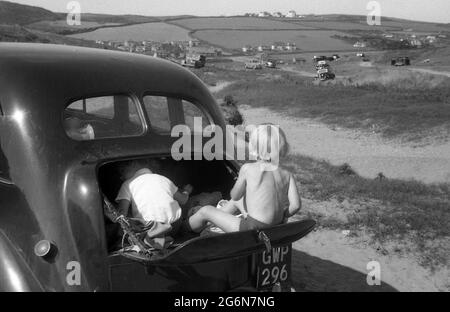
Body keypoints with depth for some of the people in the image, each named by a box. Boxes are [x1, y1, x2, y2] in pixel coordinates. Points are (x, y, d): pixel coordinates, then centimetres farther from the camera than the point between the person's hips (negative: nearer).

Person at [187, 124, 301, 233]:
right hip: (275, 229, 7)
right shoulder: (287, 175, -3)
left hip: (254, 229, -6)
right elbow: (296, 204, -11)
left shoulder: (247, 169, -12)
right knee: (235, 202, 33)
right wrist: (281, 216, 6)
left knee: (206, 211, 14)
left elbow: (235, 195, 1)